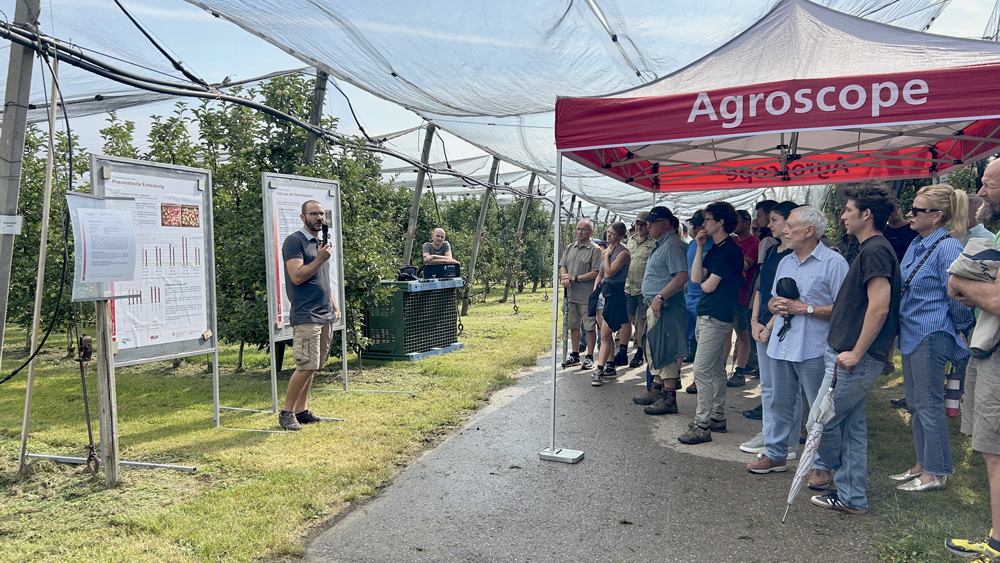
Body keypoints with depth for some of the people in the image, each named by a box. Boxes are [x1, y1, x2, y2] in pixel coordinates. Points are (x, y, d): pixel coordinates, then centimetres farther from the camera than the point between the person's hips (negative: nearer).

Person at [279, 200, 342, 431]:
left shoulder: (320, 243, 19)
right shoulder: (294, 241, -6)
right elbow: (297, 277, -16)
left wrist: (334, 306, 22)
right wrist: (320, 259, -17)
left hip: (325, 316, 8)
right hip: (306, 316, -8)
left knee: (311, 367, 9)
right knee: (306, 366, -11)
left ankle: (301, 410, 17)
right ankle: (286, 413, 1)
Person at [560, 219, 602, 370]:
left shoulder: (595, 249, -7)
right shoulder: (570, 248, 13)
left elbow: (595, 273, -13)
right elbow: (562, 266, 14)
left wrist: (574, 278, -14)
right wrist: (565, 277, -9)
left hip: (587, 295, -6)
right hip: (571, 294, 6)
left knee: (589, 327, -1)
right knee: (573, 325, 14)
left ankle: (589, 357, 9)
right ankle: (575, 355, 25)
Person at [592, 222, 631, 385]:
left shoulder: (623, 253, -12)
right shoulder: (604, 251, 14)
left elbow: (609, 273, -20)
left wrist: (607, 255, -9)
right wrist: (595, 288, 9)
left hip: (616, 294, -9)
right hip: (604, 292, 9)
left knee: (605, 334, -12)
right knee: (607, 333, 13)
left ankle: (599, 371, -13)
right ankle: (610, 367, 21)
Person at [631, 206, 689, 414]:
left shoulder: (672, 245, -14)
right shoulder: (661, 245, 19)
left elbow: (682, 276, -25)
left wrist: (660, 298, -25)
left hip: (665, 306, -11)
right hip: (655, 306, 11)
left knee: (665, 350, -8)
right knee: (654, 349, 17)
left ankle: (669, 398, -4)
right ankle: (657, 388, 28)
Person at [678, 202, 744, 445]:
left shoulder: (730, 250, -16)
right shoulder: (715, 249, 14)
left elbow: (708, 286, -18)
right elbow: (696, 278, 5)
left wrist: (705, 281, 6)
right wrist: (700, 246, 4)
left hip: (716, 319, -10)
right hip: (706, 316, 10)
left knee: (702, 370, -9)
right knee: (716, 370, 16)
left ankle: (702, 426, -4)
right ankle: (717, 418, 25)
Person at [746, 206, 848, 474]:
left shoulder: (833, 262, -8)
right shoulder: (785, 262, 16)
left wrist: (804, 308, -17)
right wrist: (776, 305, -1)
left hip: (814, 350, -7)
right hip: (781, 345, 7)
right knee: (779, 403, 15)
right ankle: (775, 454, 27)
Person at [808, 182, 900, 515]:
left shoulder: (875, 251, -15)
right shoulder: (871, 249, 17)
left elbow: (879, 307, -23)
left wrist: (856, 352, -20)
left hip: (855, 360, -10)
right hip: (849, 354, 10)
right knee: (852, 425, 14)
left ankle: (828, 467, 26)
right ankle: (852, 497, 22)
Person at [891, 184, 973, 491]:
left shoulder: (948, 247, -16)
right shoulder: (916, 244, 11)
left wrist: (960, 328, -2)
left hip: (932, 336, -9)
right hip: (911, 334, 9)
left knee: (929, 404, 0)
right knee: (915, 403, 16)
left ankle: (936, 472, 12)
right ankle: (922, 464, 28)